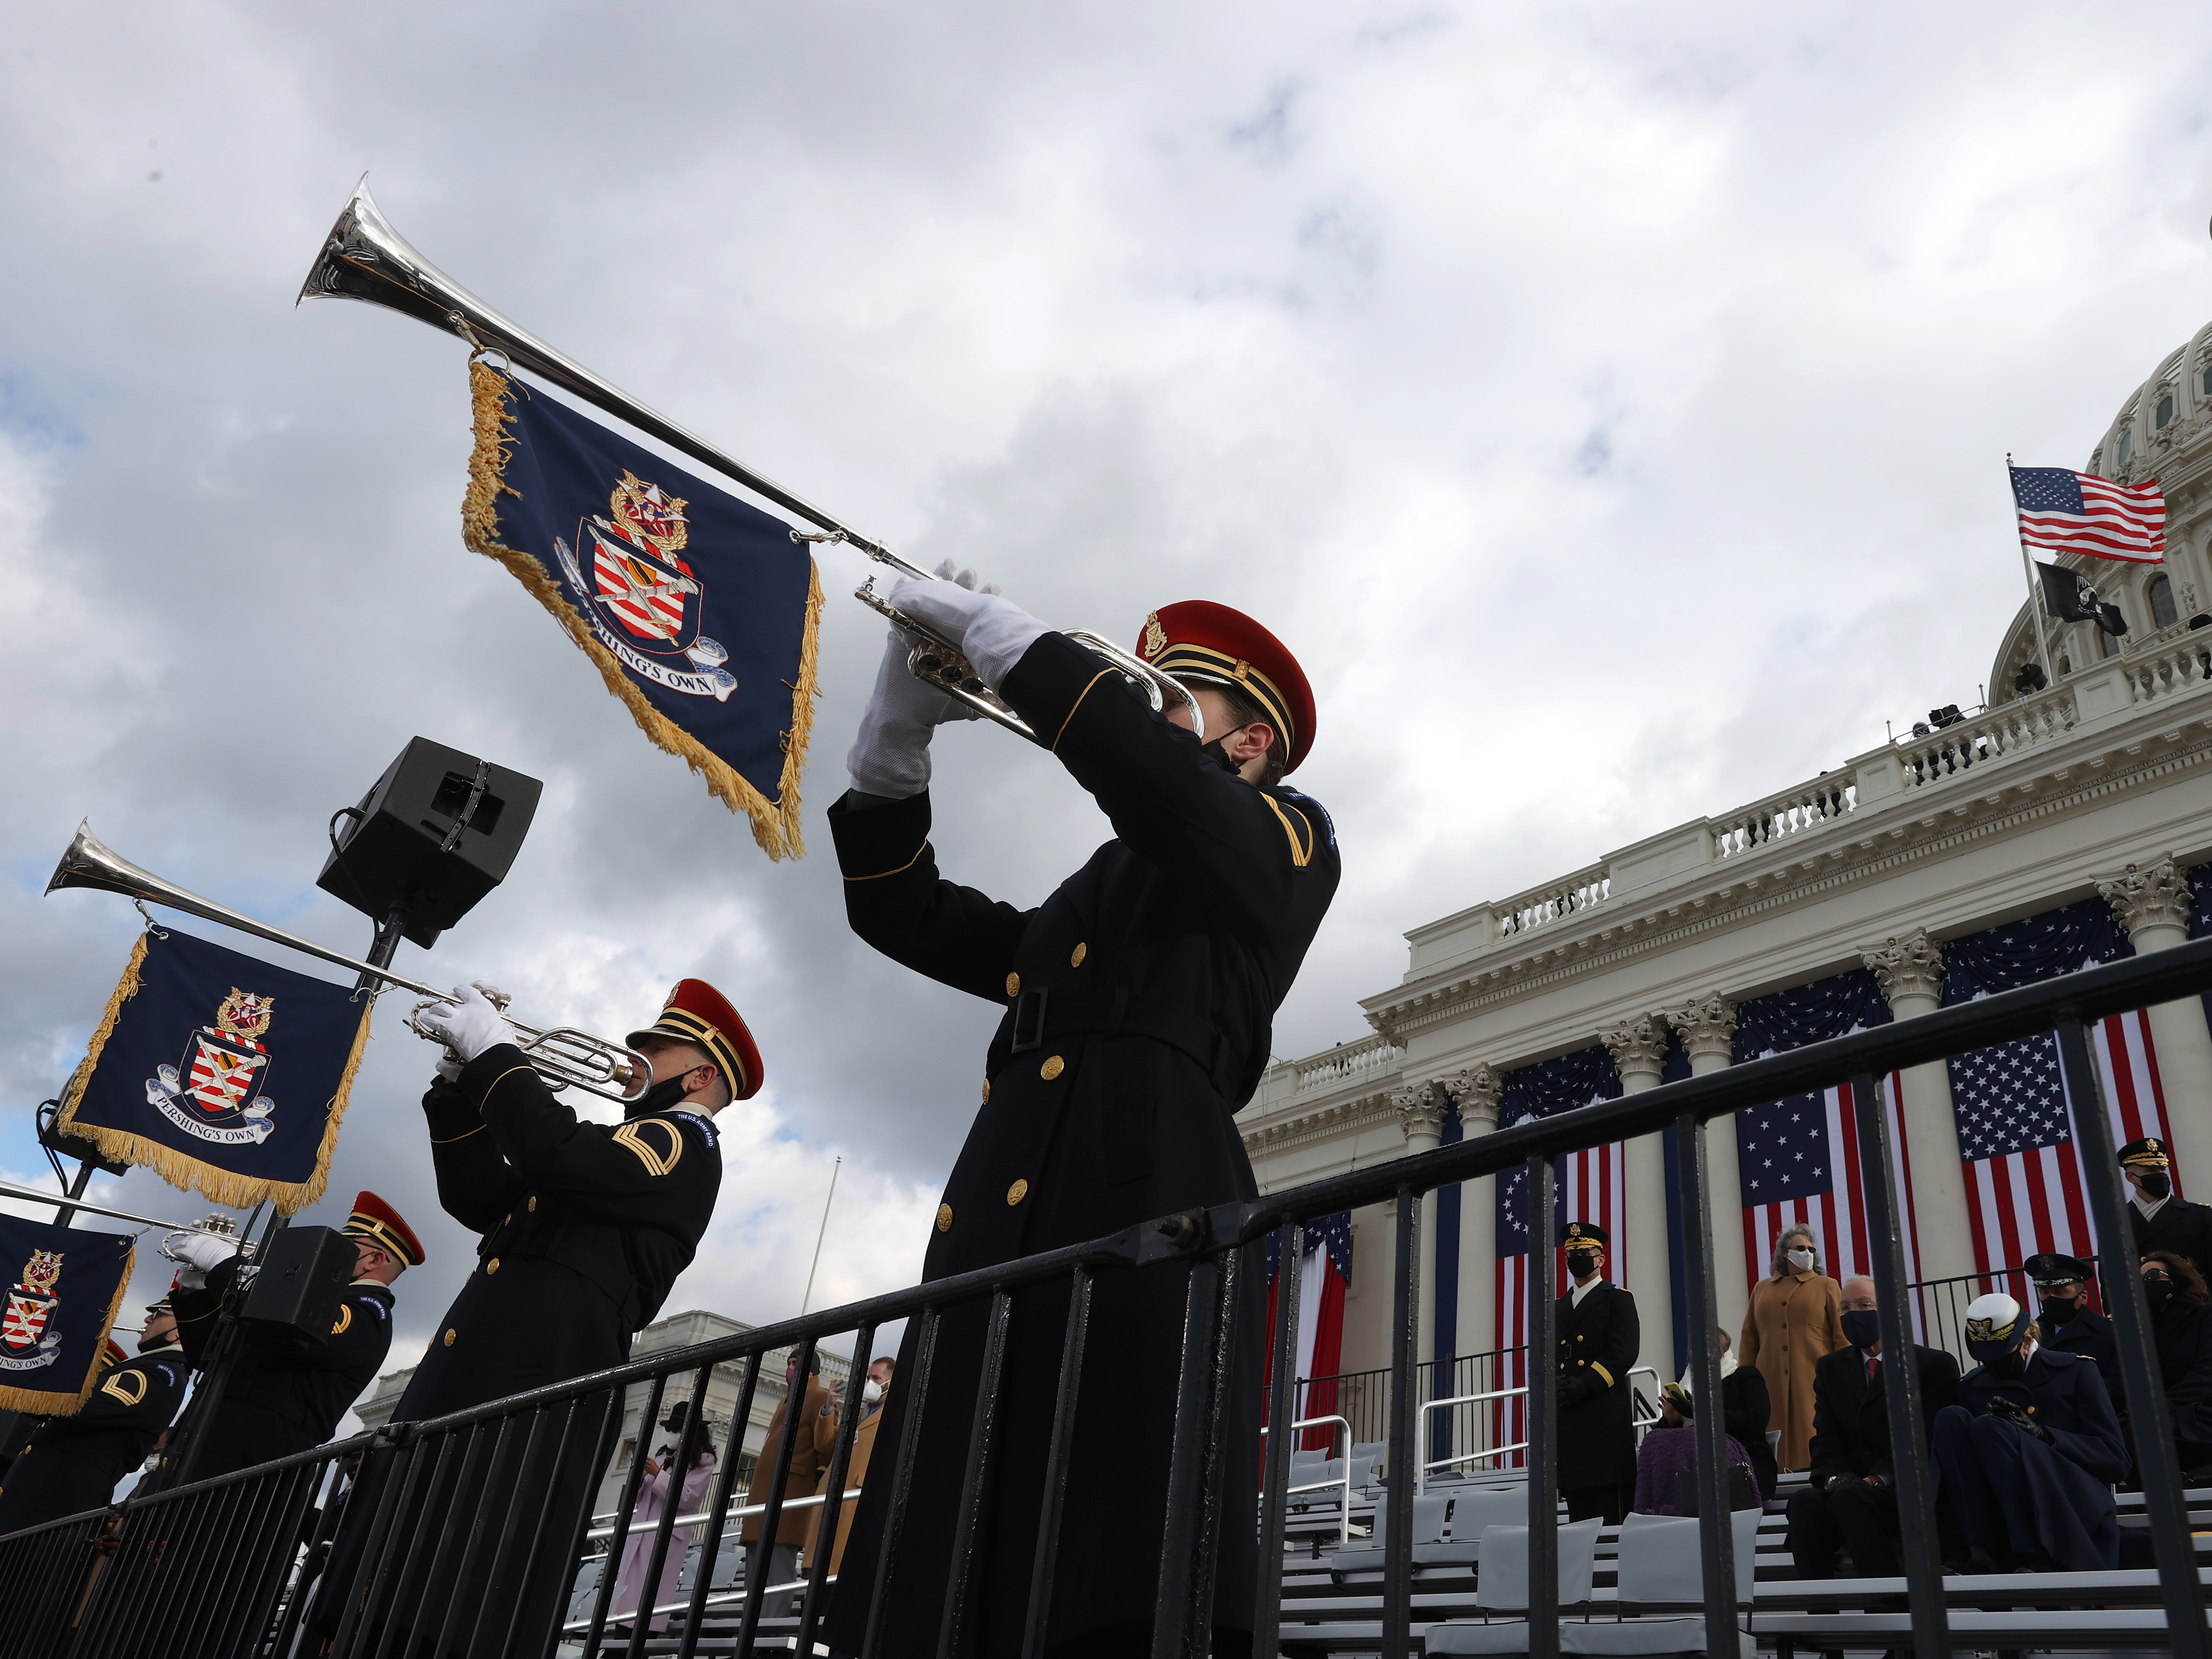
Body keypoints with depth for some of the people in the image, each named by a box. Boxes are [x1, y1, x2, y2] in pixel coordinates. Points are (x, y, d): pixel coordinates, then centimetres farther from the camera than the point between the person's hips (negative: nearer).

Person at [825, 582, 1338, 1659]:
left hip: (1141, 1202, -7)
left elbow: (1152, 772, -8)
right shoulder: (1078, 910, 34)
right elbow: (901, 914, 29)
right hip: (996, 1235, 7)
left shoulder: (1285, 842, 14)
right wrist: (900, 733, 16)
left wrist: (997, 635, 0)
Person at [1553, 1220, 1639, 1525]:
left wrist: (1584, 1386, -17)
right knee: (1578, 1512, 5)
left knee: (1611, 1510, -8)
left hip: (1606, 1417, -5)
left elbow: (1624, 1352, -8)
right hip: (1566, 1418, 6)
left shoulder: (1618, 1300, 6)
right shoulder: (1558, 1308, 23)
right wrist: (1554, 1385, -4)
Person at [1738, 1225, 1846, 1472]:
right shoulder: (1762, 1289, 16)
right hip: (1772, 1383, 2)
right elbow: (1749, 1341, 15)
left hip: (1814, 1381, -2)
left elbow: (1842, 1335, 2)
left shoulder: (1826, 1287, 10)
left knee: (1815, 1442, -7)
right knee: (1776, 1442, -2)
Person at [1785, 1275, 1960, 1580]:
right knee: (1805, 1501, -29)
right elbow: (1827, 1439, 10)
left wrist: (1880, 1478, -18)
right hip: (1849, 1485, 4)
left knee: (1850, 1497, -35)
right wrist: (1836, 1477, -12)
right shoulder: (1831, 1368, 20)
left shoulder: (1934, 1364, 5)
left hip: (1908, 1490, -4)